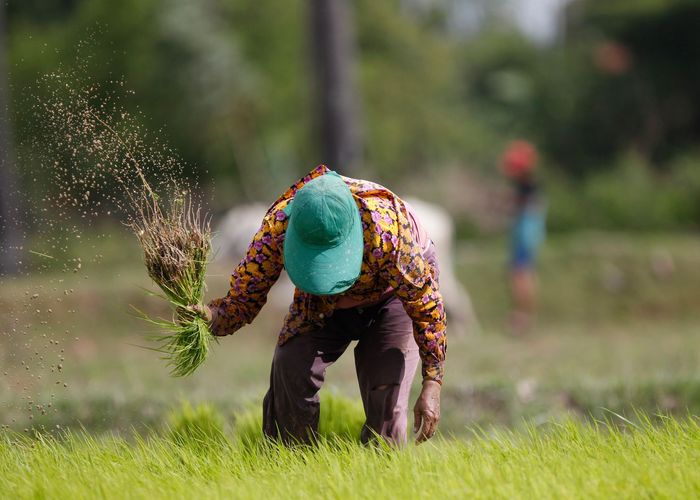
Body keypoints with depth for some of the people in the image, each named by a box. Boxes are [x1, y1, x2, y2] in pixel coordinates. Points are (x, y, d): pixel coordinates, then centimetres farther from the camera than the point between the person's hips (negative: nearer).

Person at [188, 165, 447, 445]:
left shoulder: (385, 226, -43)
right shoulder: (277, 227, -35)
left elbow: (425, 300, -30)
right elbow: (244, 298, -23)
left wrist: (432, 384, -30)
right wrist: (211, 316, -46)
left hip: (392, 294, -3)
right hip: (324, 305, 3)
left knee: (386, 394, -18)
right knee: (291, 366, -19)